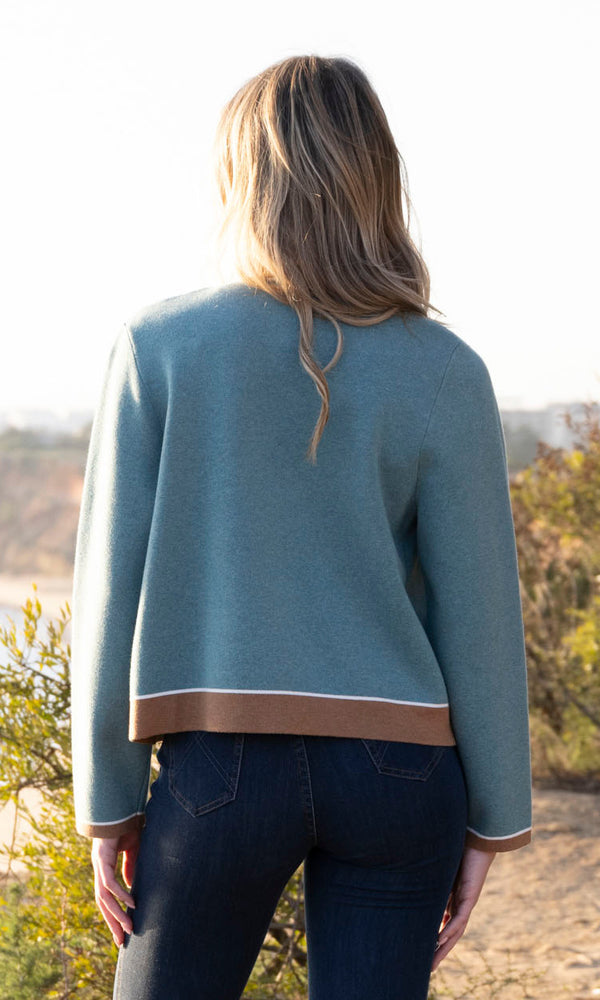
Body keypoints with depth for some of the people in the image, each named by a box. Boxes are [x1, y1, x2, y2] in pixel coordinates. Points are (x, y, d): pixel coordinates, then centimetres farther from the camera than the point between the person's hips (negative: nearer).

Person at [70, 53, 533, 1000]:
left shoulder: (159, 346, -4)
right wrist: (491, 821, 7)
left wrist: (108, 802, 4)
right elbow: (479, 616, -2)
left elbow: (113, 592, -4)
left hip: (224, 765, -1)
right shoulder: (443, 373, -3)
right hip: (397, 770, 1)